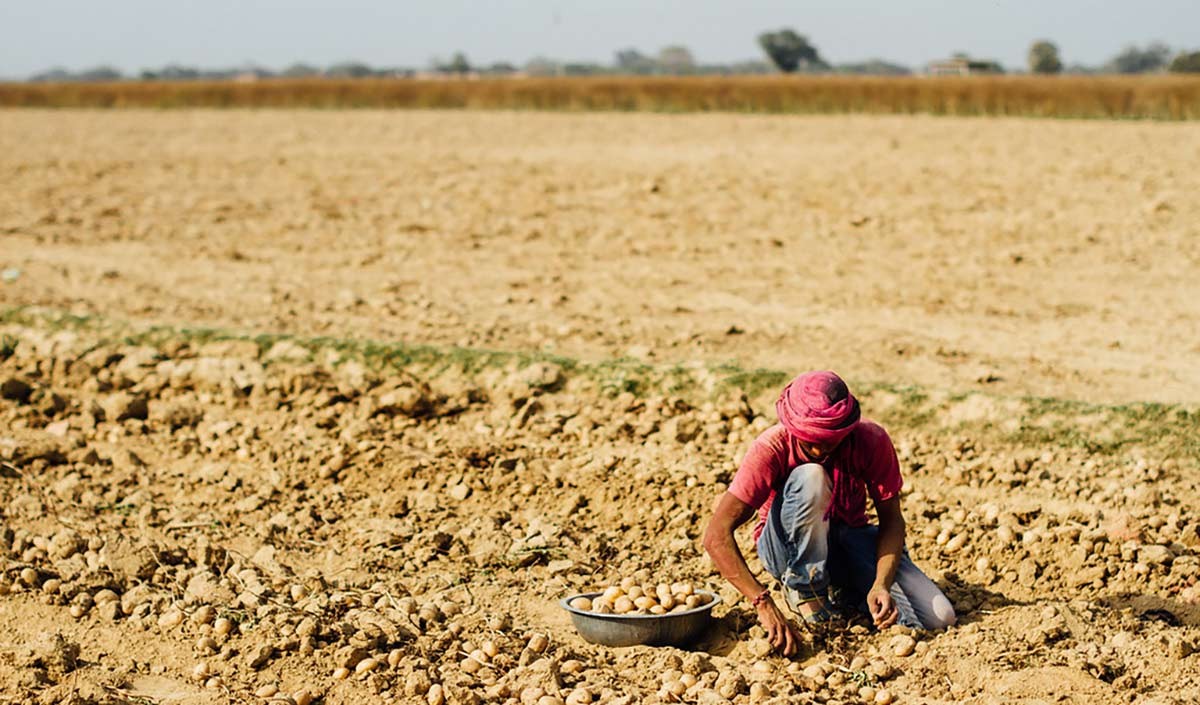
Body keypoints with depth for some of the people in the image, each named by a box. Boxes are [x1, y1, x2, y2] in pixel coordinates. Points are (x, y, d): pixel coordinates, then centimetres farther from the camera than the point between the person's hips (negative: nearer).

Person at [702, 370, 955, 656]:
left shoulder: (872, 440, -20)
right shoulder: (772, 448, -27)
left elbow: (891, 519, -12)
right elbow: (717, 535, -33)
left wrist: (881, 585, -31)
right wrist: (764, 604, -44)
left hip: (849, 538, 3)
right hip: (788, 546, -3)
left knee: (938, 617, -19)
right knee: (810, 477, -36)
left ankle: (853, 595, 9)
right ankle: (804, 589, -15)